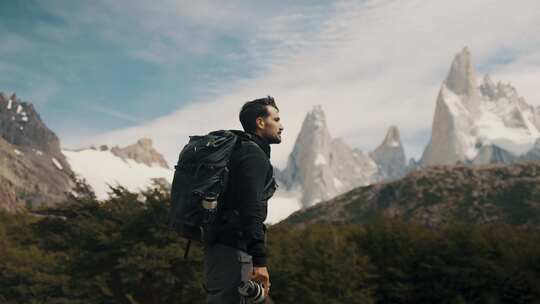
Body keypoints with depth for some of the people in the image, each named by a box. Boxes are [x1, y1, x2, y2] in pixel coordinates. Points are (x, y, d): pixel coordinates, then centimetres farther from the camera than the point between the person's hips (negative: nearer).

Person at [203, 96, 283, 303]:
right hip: (233, 251, -10)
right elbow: (251, 210, -22)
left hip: (218, 246, 10)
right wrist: (260, 261, -24)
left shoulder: (237, 151, 20)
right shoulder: (254, 155, -11)